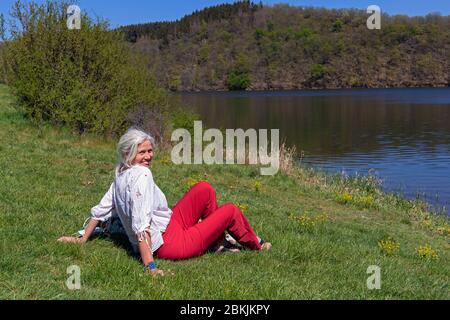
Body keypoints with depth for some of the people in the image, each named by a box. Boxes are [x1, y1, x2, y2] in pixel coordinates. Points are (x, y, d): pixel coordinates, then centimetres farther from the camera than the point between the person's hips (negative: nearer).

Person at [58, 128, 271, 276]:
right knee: (231, 211, 3)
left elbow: (101, 210, 7)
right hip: (169, 245, -10)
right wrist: (150, 266, -35)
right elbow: (141, 225, -32)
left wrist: (82, 239, 17)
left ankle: (217, 239, 28)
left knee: (205, 189, 14)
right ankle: (256, 246, 31)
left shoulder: (121, 174, 2)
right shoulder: (141, 175, -26)